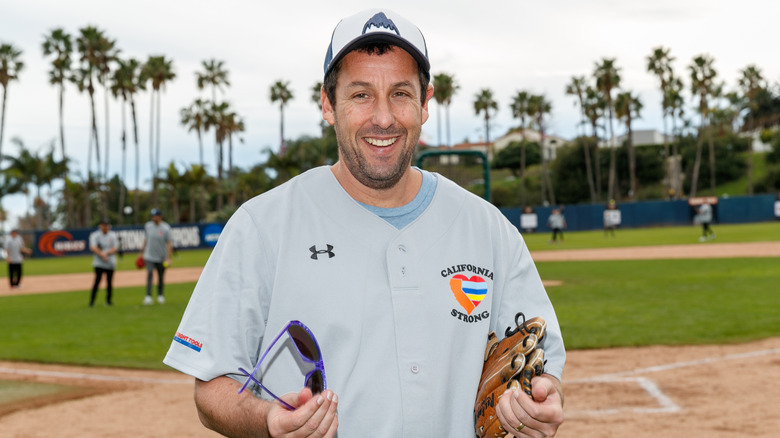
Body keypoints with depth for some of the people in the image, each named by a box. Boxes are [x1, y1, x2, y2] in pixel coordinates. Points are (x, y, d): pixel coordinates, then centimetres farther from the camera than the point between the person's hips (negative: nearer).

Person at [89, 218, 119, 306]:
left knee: (110, 282, 2)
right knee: (97, 280, -12)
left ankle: (108, 300, 15)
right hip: (99, 263, -3)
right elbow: (93, 248, -13)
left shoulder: (113, 235, 10)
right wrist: (102, 254, -24)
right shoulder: (94, 235, 1)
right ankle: (92, 301, -5)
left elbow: (115, 248, 1)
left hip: (110, 263, 3)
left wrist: (106, 253, -16)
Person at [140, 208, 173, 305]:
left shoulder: (165, 228, -9)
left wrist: (168, 258, -16)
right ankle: (148, 296, -21)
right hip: (149, 256, 1)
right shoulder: (148, 226, 3)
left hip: (161, 258, -1)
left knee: (161, 276, 9)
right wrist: (142, 252, 14)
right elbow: (145, 240, 14)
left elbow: (169, 244, -10)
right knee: (150, 273, -15)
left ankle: (160, 295, 27)